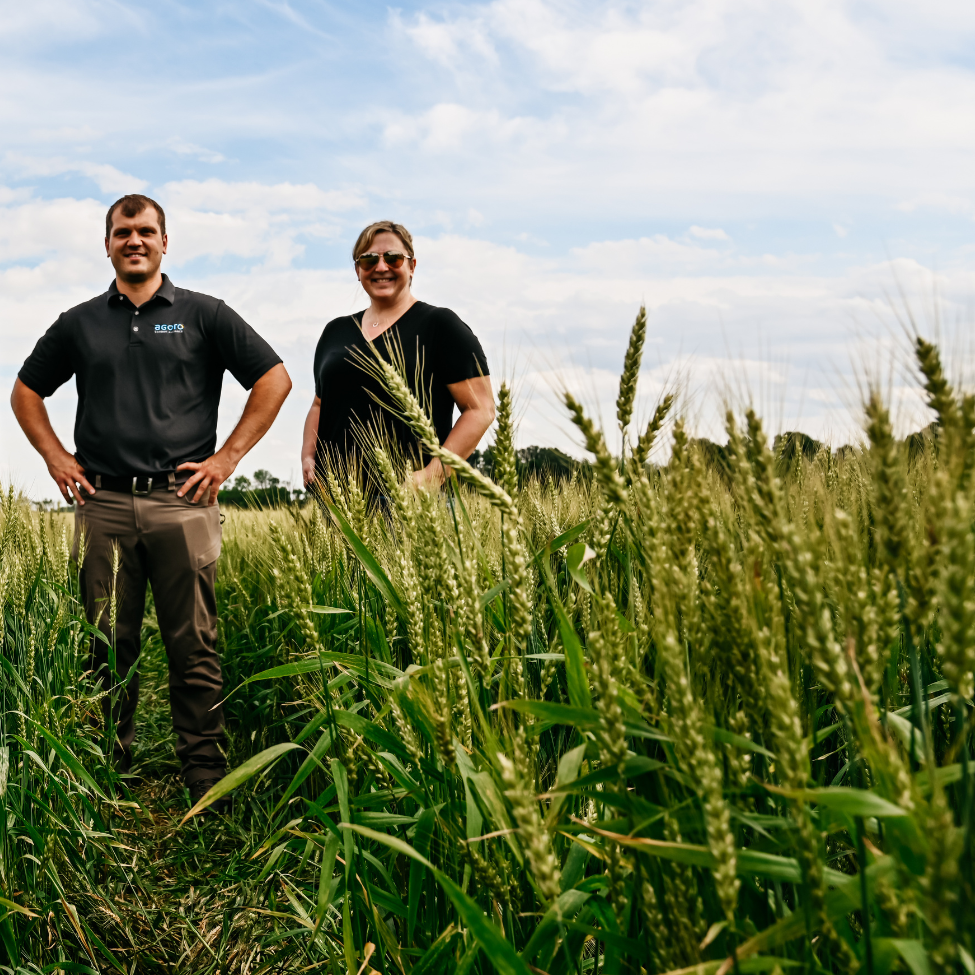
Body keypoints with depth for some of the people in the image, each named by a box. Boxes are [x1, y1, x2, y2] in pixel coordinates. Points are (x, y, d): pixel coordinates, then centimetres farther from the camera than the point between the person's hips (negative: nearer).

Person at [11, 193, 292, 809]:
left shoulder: (203, 314, 7)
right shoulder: (80, 323, 14)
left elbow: (274, 379, 5)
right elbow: (27, 391, 25)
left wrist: (228, 457, 0)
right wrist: (55, 456, 10)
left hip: (181, 500, -2)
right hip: (103, 504, 2)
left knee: (194, 646, -1)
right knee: (110, 645, 7)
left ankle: (206, 770, 7)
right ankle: (108, 770, 18)